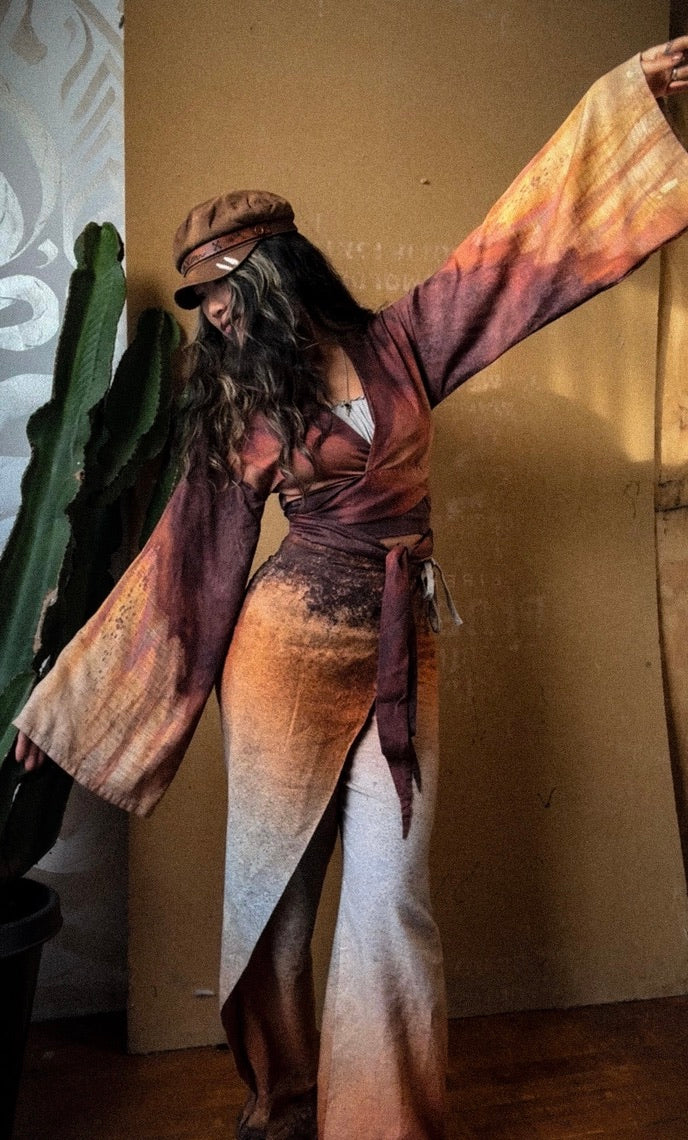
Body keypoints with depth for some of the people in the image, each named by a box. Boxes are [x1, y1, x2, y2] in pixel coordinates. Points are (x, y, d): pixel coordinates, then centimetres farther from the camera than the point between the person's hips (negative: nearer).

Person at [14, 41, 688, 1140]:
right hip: (286, 648, 0)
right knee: (271, 881, 7)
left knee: (391, 895, -1)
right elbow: (181, 559, 5)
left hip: (400, 654, 0)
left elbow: (518, 238, 6)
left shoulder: (401, 343, 4)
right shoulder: (236, 413, 4)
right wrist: (62, 697, 6)